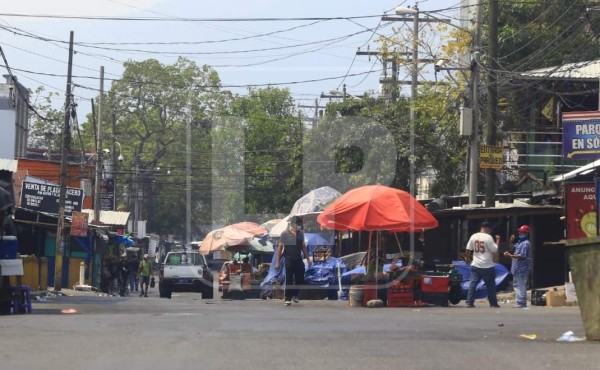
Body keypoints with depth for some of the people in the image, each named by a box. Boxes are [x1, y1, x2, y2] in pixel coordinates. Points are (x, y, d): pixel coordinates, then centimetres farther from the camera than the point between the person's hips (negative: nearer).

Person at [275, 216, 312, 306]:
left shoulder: (300, 234, 8)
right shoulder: (285, 234, -6)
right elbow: (280, 248, -4)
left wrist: (308, 259, 16)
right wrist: (277, 262, -7)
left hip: (299, 260, 4)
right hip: (289, 260, -4)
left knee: (300, 279, 4)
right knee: (289, 280, -2)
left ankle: (295, 295, 27)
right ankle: (288, 299, 8)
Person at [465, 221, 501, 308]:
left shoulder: (473, 236, 4)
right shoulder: (488, 237, -12)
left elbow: (468, 250, 9)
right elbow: (495, 250, -10)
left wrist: (468, 259, 23)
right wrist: (497, 241, 3)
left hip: (475, 265, 4)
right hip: (488, 266, -4)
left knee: (473, 283, 1)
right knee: (490, 285, 7)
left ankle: (469, 302, -7)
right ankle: (493, 303, 13)